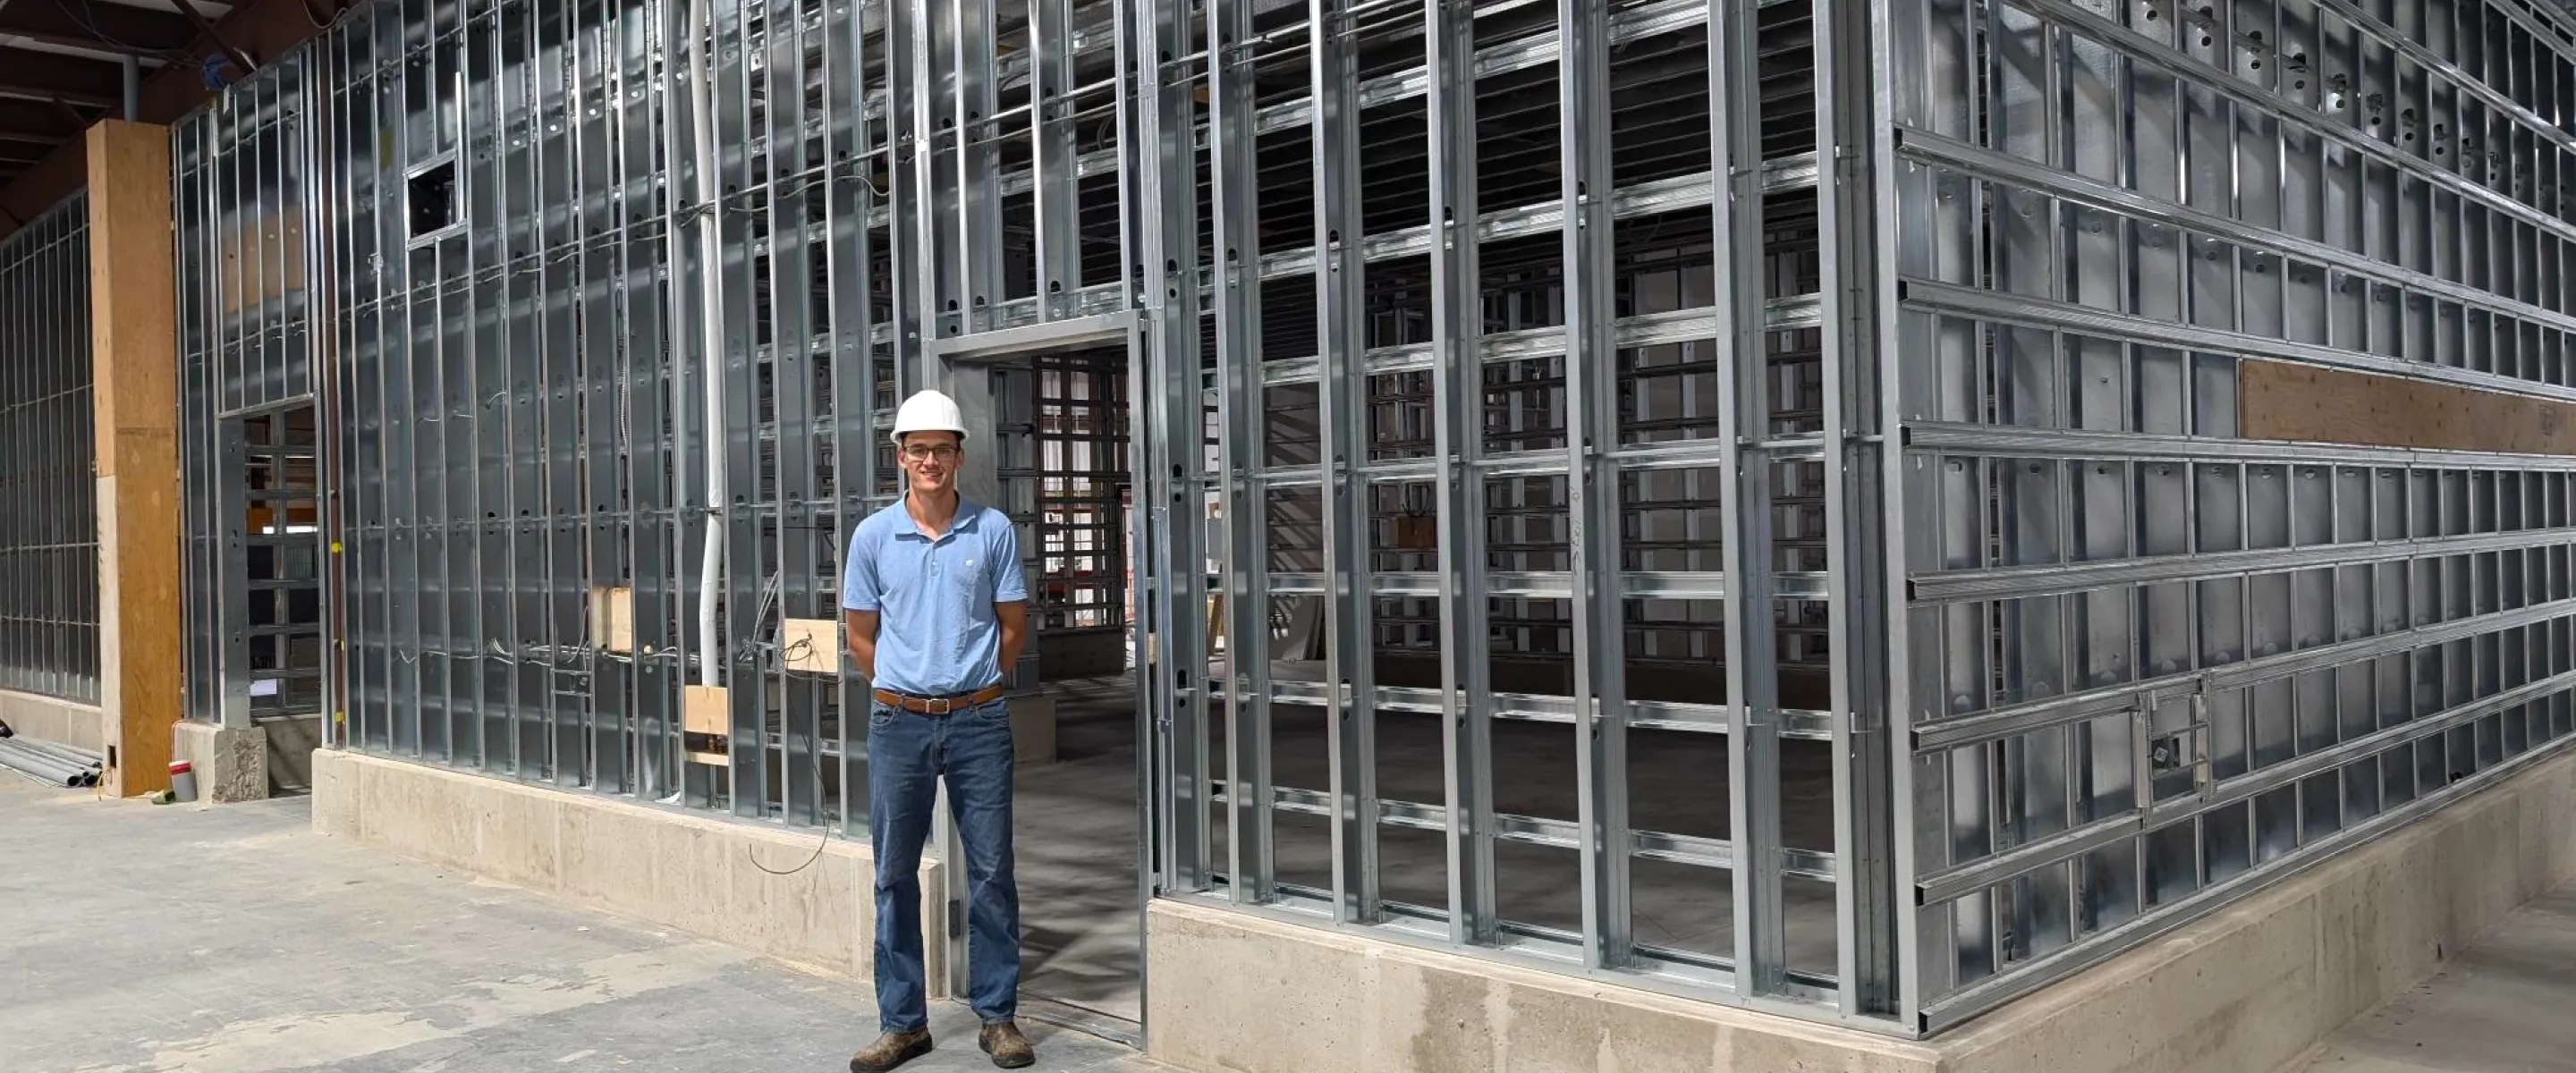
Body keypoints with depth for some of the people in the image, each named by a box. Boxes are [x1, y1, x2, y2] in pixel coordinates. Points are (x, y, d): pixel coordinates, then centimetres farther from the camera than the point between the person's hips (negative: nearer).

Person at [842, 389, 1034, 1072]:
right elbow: (860, 634, 9)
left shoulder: (992, 530, 0)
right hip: (899, 725, 1)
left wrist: (970, 686, 7)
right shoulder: (874, 536, 2)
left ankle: (997, 1016, 14)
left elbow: (1014, 626, 7)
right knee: (895, 876, 6)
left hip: (978, 721, -1)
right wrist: (905, 692, 6)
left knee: (991, 872, 3)